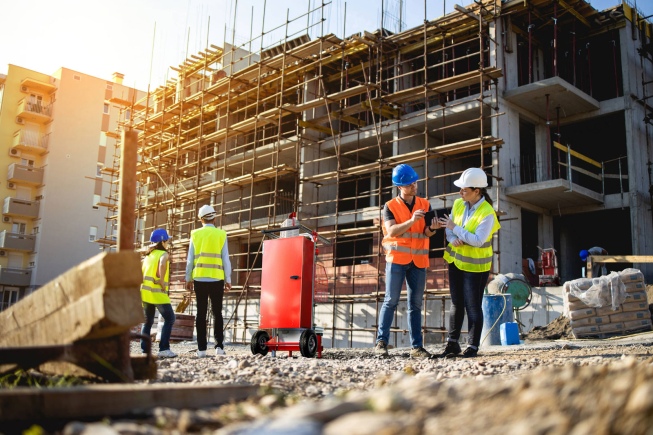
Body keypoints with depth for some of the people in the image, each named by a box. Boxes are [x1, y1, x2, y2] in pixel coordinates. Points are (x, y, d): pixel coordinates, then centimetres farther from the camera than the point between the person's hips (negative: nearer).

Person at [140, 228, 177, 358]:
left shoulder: (148, 255, 18)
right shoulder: (163, 254, -3)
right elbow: (162, 264, -26)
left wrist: (143, 283, 16)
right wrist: (163, 282, -19)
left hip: (145, 292, 7)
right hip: (158, 293, -7)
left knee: (147, 322, 13)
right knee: (169, 319, 0)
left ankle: (144, 350, 9)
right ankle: (164, 349, -7)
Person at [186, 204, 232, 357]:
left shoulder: (195, 234, 5)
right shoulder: (221, 234, 1)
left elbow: (190, 259, 5)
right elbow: (225, 259, 1)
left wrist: (188, 278, 13)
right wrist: (228, 280, 6)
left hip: (199, 278, 1)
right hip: (216, 279, -1)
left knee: (201, 313, 6)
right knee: (217, 313, 6)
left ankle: (201, 348, 5)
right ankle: (219, 346, -1)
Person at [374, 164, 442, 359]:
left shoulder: (425, 205, 9)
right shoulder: (390, 206, 1)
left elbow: (426, 233, 1)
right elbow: (391, 231, -12)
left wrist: (432, 228, -22)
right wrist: (411, 221, -26)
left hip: (418, 260, 3)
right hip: (397, 258, -3)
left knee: (416, 304, 5)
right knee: (391, 301, -4)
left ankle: (416, 346, 7)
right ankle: (381, 342, 0)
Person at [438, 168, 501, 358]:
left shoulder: (487, 213, -21)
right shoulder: (458, 204, 0)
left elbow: (477, 240, -28)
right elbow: (448, 226, 5)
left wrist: (455, 228, -22)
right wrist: (452, 238, -16)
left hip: (475, 266, -6)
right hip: (456, 261, 6)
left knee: (473, 306, 1)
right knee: (456, 303, 13)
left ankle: (473, 347, 13)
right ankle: (452, 343, 21)